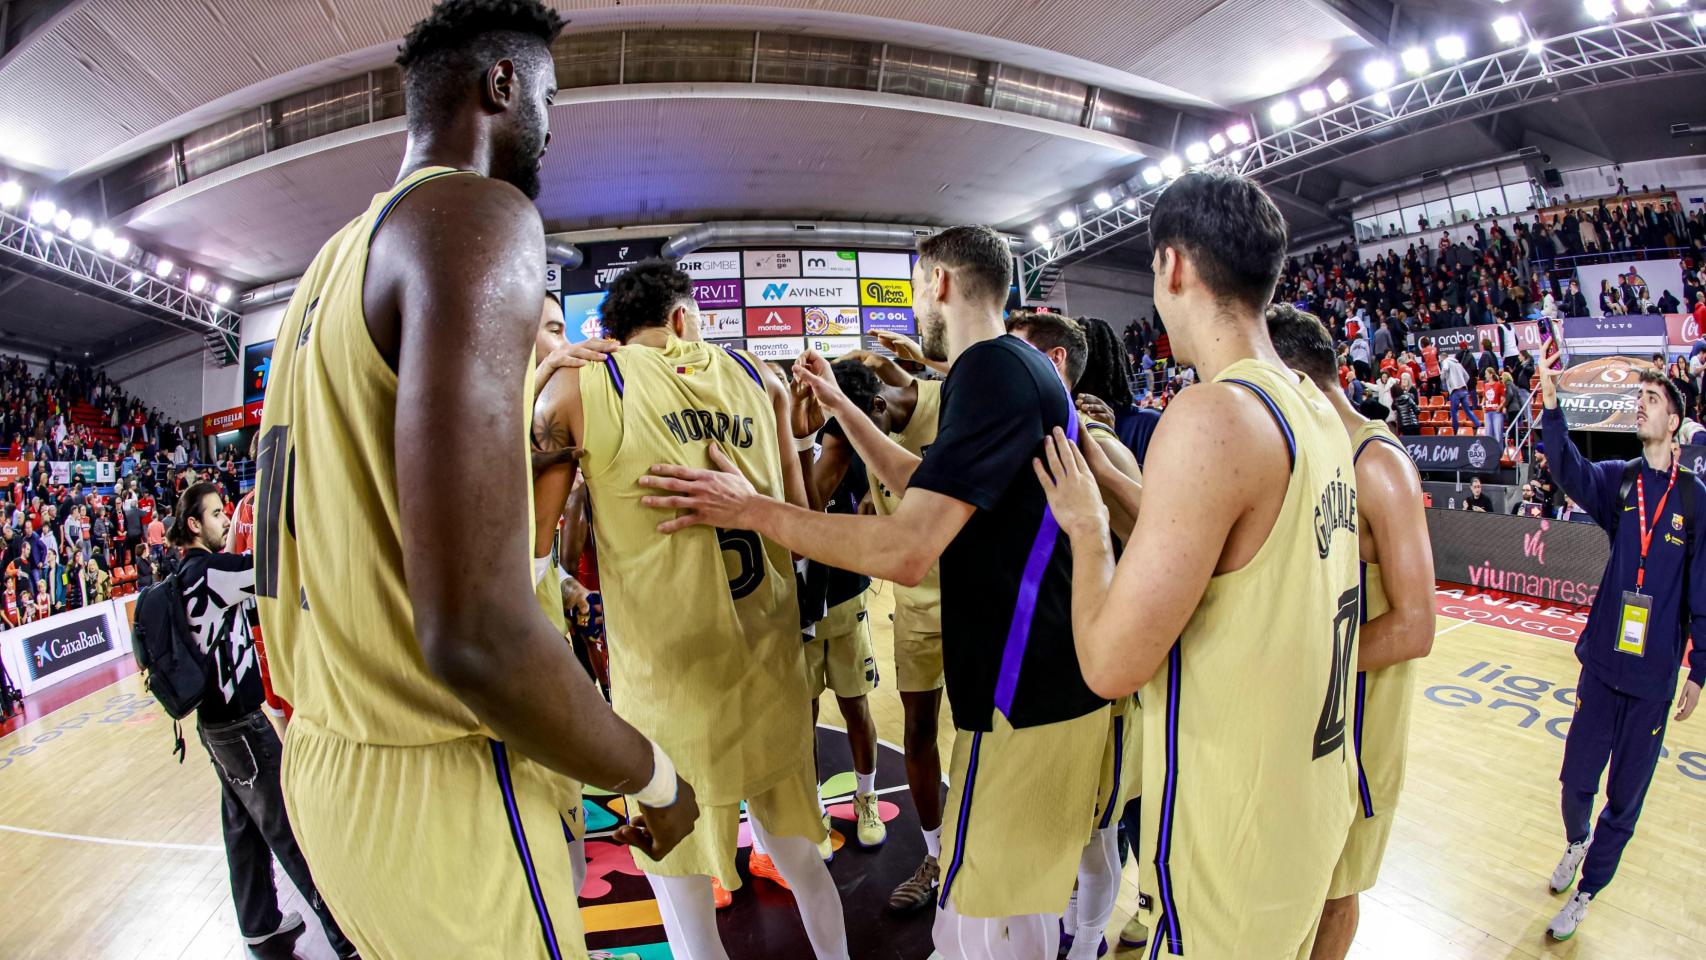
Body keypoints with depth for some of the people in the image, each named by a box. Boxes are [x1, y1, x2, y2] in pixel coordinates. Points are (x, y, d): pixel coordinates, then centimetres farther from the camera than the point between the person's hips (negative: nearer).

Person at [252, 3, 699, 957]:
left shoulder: (334, 260, 12)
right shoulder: (480, 216, -18)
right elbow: (472, 633, -28)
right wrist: (654, 778, -13)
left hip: (326, 767, 9)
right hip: (436, 797, -9)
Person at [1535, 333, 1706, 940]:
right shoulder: (1618, 480, 1)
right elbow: (1571, 472, -22)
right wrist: (1550, 403, -37)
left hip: (1655, 675, -1)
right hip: (1602, 662, 1)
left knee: (1626, 796, 8)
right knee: (1577, 780, 7)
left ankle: (1586, 892, 26)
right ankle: (1576, 843, 39)